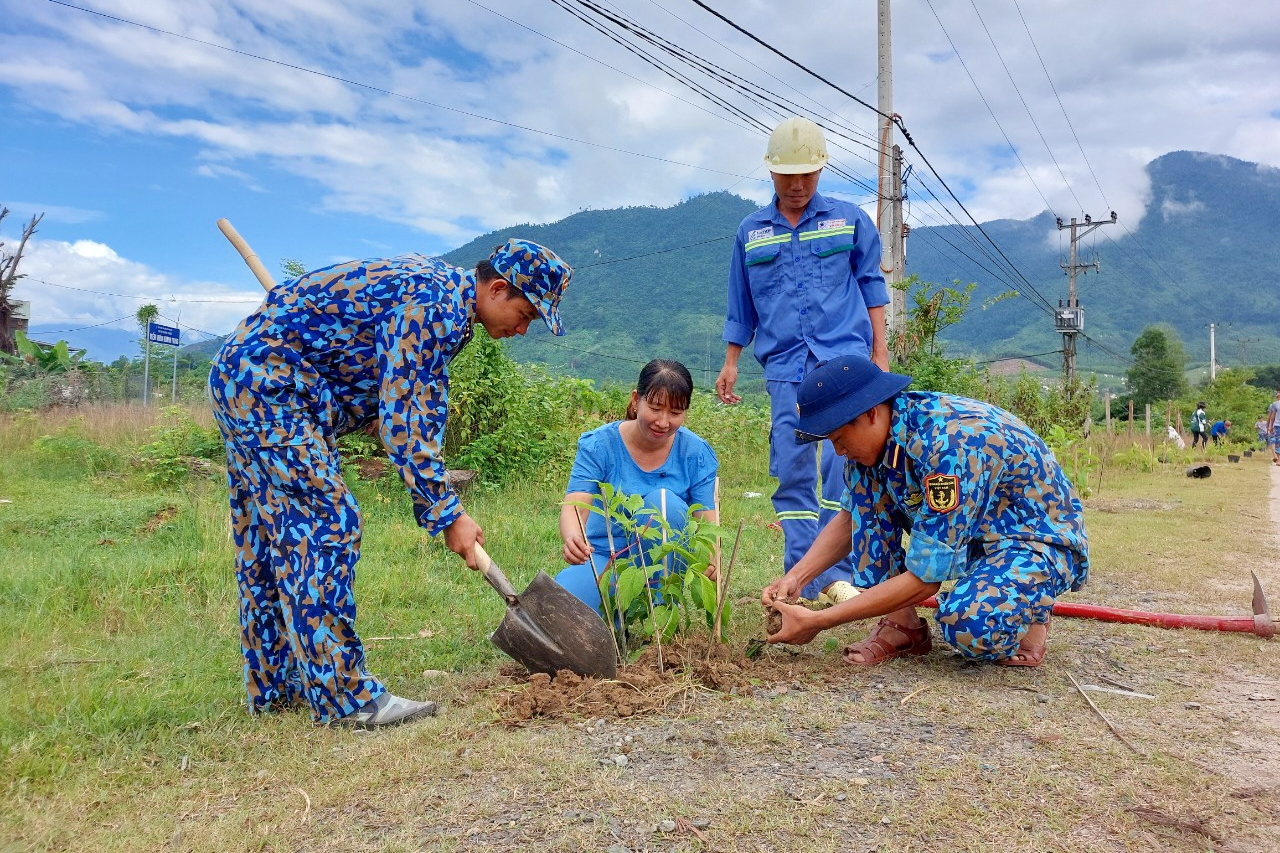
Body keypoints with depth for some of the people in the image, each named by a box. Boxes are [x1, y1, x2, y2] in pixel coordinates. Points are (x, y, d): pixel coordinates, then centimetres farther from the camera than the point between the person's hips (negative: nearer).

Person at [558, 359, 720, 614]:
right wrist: (573, 539, -46)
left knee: (664, 500, -28)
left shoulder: (696, 453, -6)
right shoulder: (599, 445, -10)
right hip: (604, 558, -1)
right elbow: (573, 507, -22)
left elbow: (709, 521, -11)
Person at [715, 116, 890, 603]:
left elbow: (872, 286, 13)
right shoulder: (751, 232, 13)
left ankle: (838, 572, 1)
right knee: (791, 471, -3)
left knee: (842, 462, -8)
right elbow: (741, 305, 19)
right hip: (784, 364, 2)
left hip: (844, 357, -1)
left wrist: (880, 352, 8)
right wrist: (730, 363, 16)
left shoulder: (849, 220, 9)